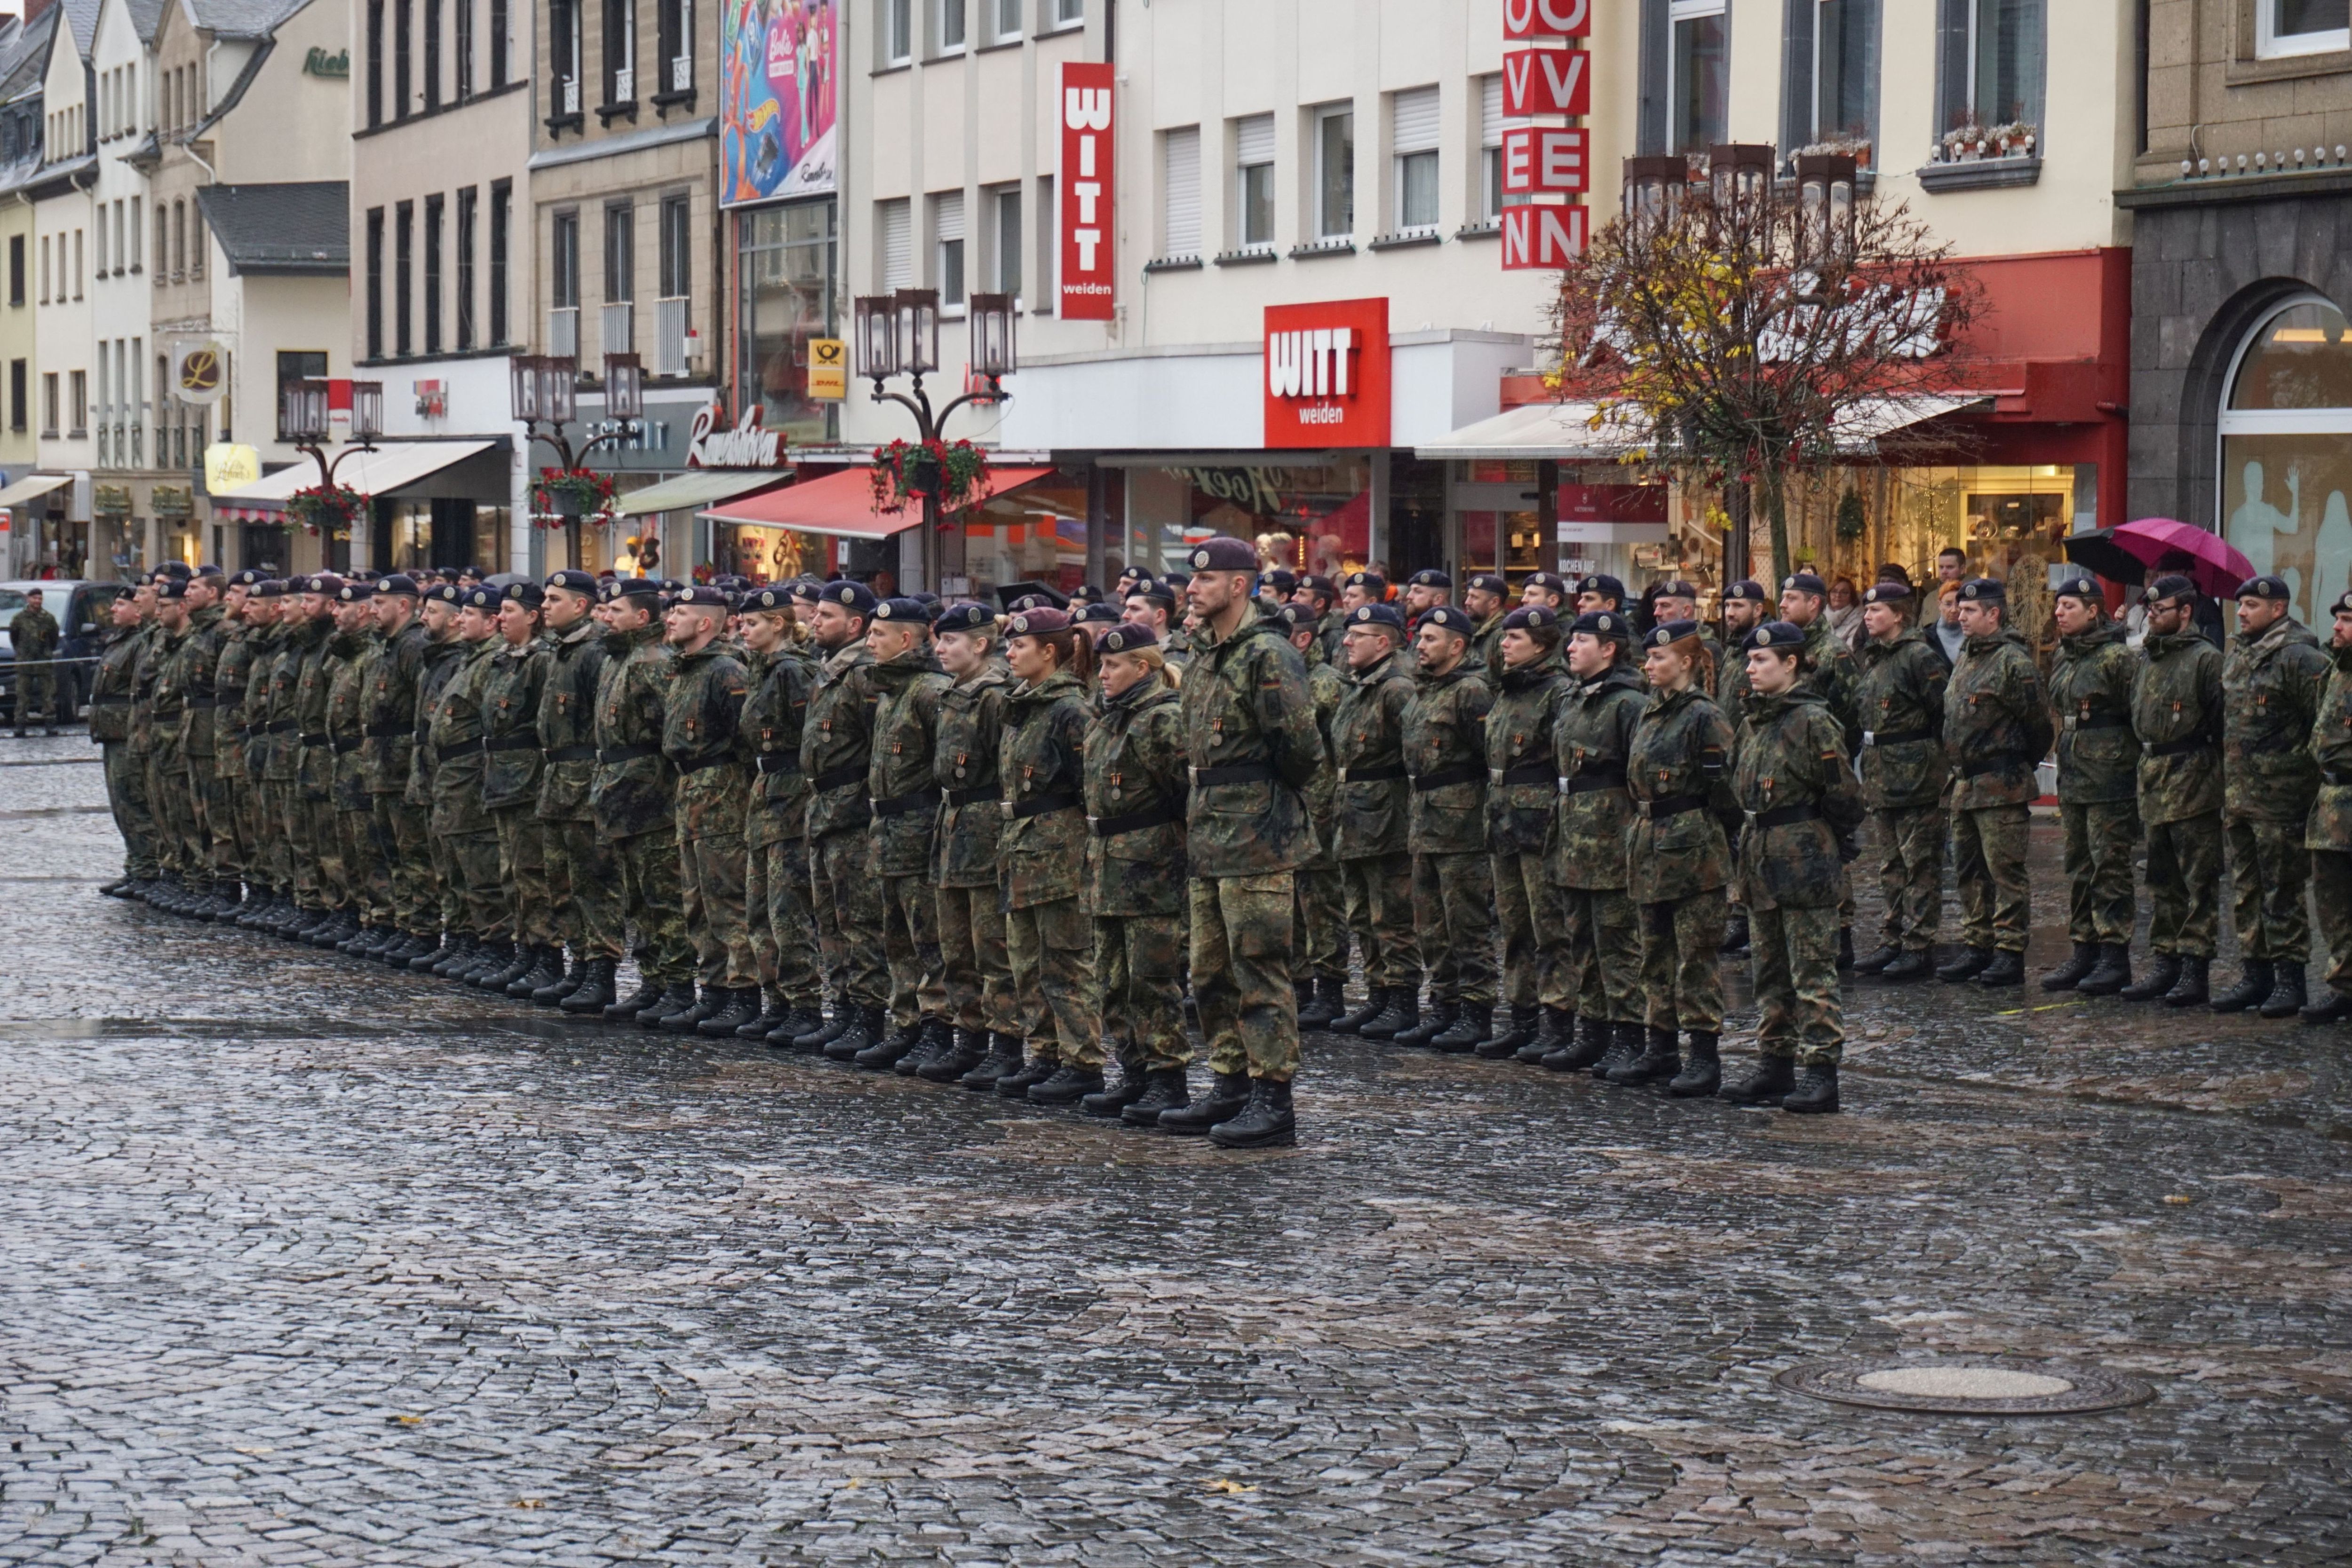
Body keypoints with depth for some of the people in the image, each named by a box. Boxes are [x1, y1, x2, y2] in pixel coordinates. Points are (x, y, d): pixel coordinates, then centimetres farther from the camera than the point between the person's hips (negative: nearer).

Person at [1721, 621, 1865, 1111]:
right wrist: (1753, 842, 14)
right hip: (1761, 860, 9)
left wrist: (1816, 842, -5)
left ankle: (1821, 1072, -4)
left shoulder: (1814, 721, -12)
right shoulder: (1756, 721, 13)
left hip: (1805, 862, -9)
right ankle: (1775, 1064, 21)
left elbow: (1844, 797, -12)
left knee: (1812, 972, -6)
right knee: (1770, 970, 13)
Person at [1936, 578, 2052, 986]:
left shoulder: (2012, 661, -13)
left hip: (2001, 785, -10)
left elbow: (2036, 721, -12)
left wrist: (2017, 766, -1)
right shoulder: (1967, 660, 16)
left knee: (2005, 870, -5)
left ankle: (2010, 952, -3)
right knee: (1969, 872, 13)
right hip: (1966, 784, 10)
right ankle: (1977, 947, 21)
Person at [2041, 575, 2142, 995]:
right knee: (2079, 869, 11)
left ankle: (2115, 957, -2)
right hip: (2072, 779, 8)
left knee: (2110, 867, -5)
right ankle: (2084, 952, 18)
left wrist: (2139, 773, -14)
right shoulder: (2063, 659, 14)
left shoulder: (2117, 658, -11)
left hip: (2109, 780, -8)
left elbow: (2139, 718, -13)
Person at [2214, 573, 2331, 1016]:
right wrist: (2225, 784, 20)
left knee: (2283, 892, -3)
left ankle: (2290, 979, 3)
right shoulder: (2236, 654, 14)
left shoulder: (2298, 657, -12)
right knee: (2246, 890, 13)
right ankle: (2256, 974, 21)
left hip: (2279, 796, -8)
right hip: (2237, 794, 8)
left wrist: (2310, 775, -14)